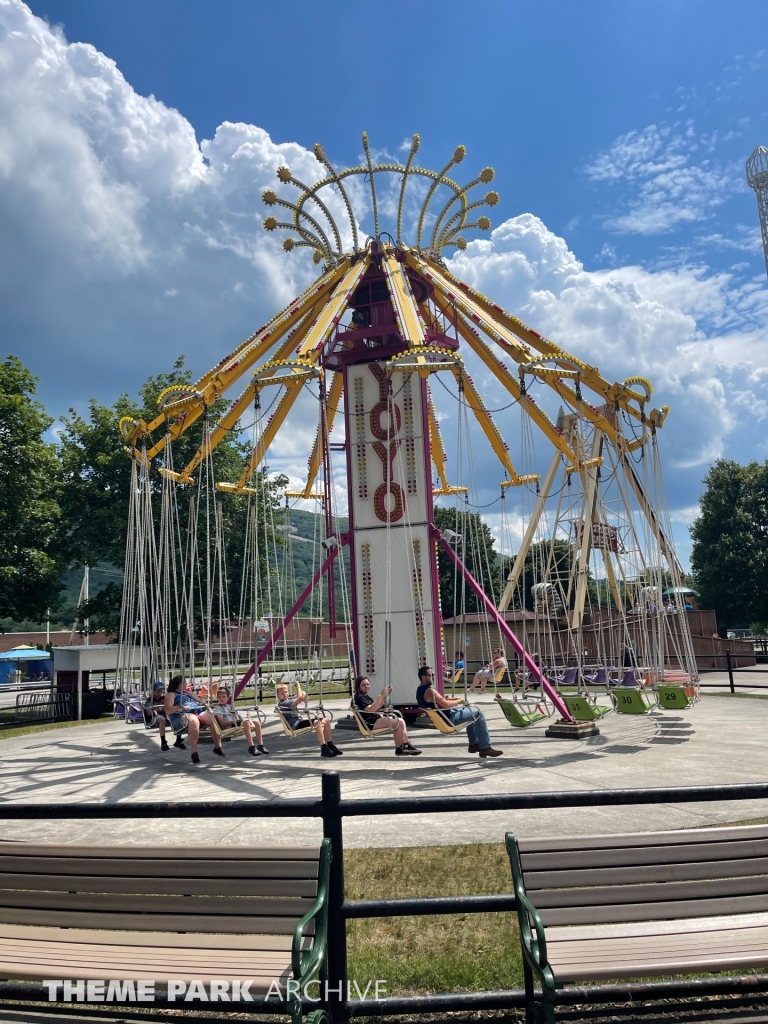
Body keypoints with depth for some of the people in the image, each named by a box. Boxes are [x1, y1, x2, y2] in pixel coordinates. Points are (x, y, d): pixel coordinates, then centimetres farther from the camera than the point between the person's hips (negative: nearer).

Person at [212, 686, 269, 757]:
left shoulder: (230, 706, 25)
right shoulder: (217, 709, 1)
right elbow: (222, 723, -10)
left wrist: (239, 719, -3)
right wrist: (233, 721, -18)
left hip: (237, 724, 8)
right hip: (229, 727, -8)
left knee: (256, 721, -10)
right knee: (246, 723, -35)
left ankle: (260, 745, -8)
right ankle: (251, 747, -38)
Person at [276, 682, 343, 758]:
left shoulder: (289, 699, 18)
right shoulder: (282, 703, -11)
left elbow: (303, 695, 21)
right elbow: (299, 698, -19)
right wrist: (298, 686, -4)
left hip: (300, 721, 10)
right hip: (295, 726, -10)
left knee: (326, 720, 1)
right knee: (318, 723, -30)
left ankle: (330, 745, 8)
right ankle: (324, 750, -29)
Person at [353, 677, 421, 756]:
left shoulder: (366, 696, 20)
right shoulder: (359, 697, -13)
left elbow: (377, 707, 22)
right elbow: (370, 709, -27)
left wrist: (386, 695, 10)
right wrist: (381, 696, -31)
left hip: (376, 719, 11)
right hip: (370, 723, -11)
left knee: (400, 721, 5)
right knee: (399, 723, -17)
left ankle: (407, 745, -3)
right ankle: (399, 749, -5)